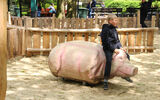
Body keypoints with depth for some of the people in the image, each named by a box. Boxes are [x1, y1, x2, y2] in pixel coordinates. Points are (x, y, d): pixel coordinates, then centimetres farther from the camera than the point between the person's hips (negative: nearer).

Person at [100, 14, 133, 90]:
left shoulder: (114, 29, 13)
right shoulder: (106, 29, -13)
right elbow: (106, 42, -17)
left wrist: (120, 47, 3)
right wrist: (114, 49, -20)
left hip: (115, 47, 9)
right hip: (108, 48, -9)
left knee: (127, 56, 10)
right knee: (109, 61, -30)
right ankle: (105, 81, -26)